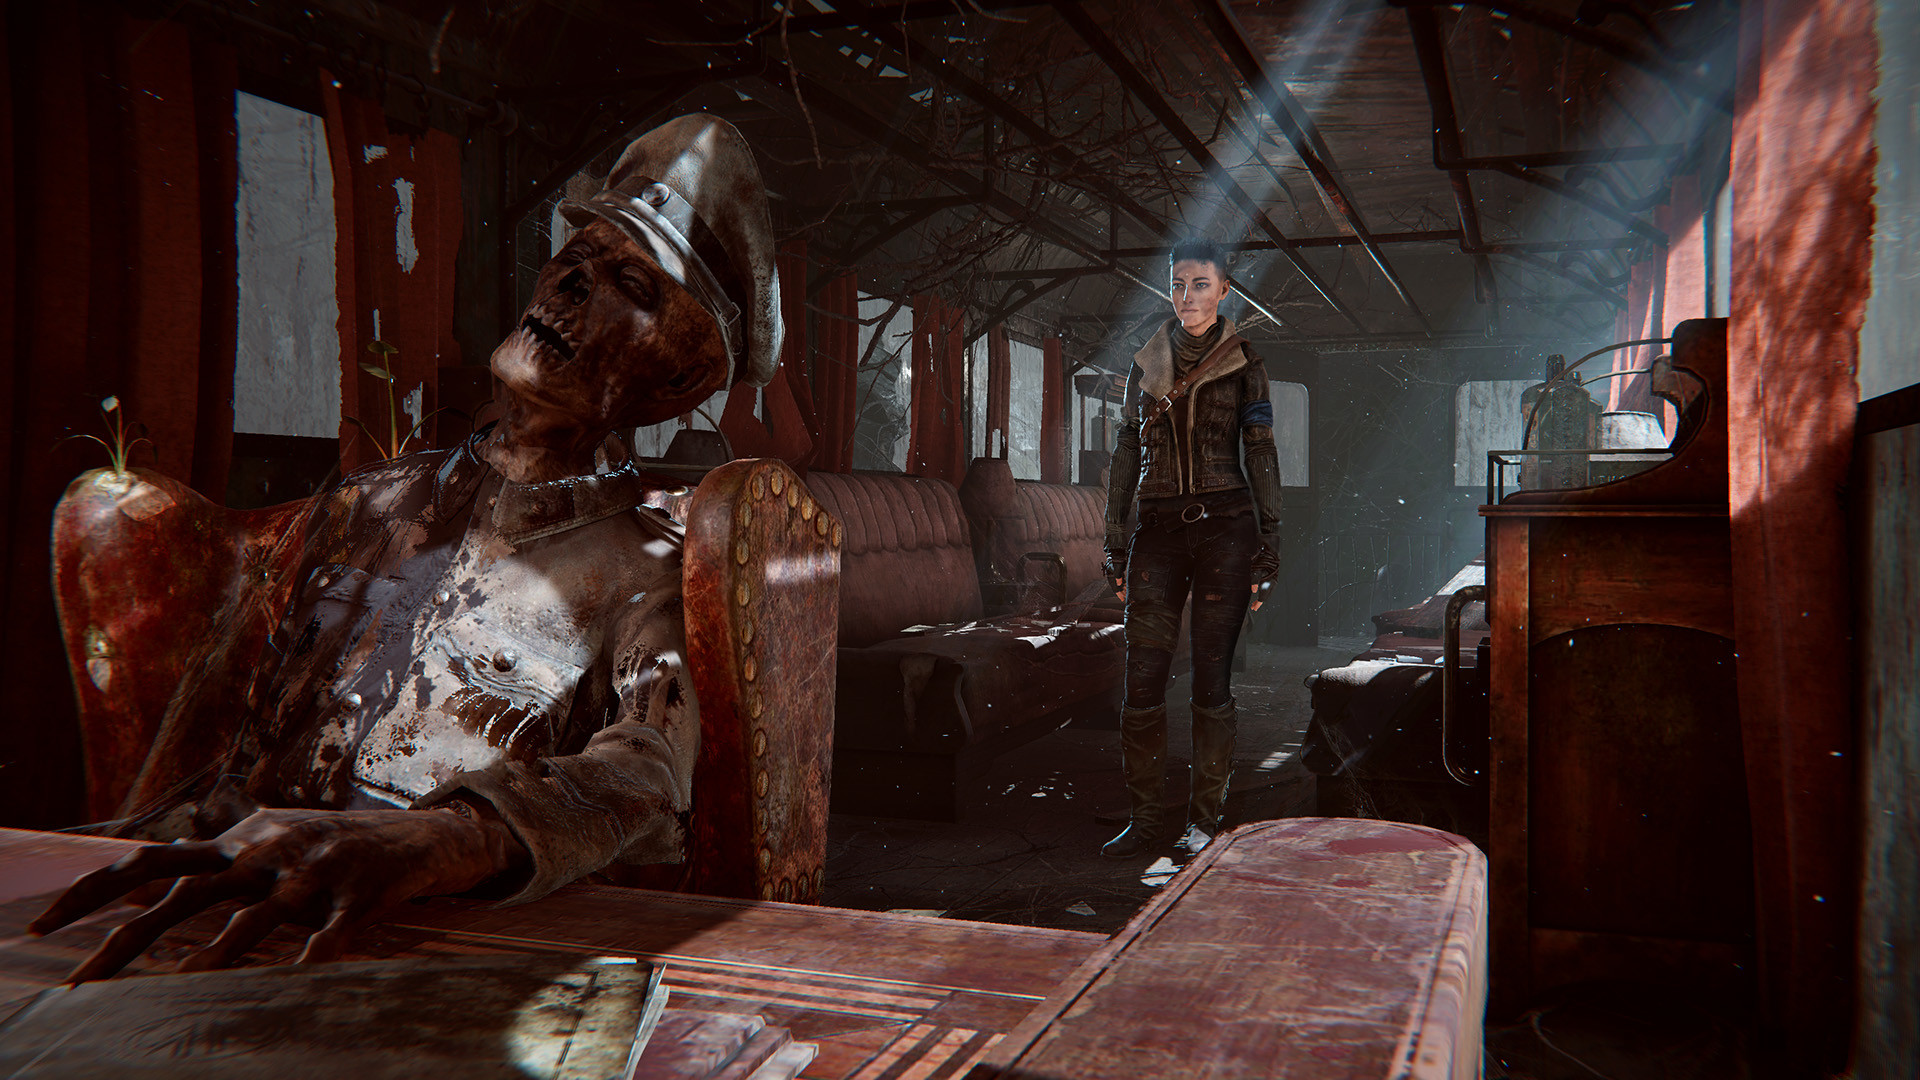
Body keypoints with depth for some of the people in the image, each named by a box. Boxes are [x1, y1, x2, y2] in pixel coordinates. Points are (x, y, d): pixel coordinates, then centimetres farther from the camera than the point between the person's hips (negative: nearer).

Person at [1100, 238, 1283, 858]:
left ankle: (1204, 820, 12)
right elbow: (1126, 456, 14)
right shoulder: (1146, 365, 14)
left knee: (1212, 682, 0)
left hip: (1224, 527, -2)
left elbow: (1262, 456, 2)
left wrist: (1268, 545, -5)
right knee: (1142, 680, -2)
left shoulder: (1242, 364, 5)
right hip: (1159, 529, 3)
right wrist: (1116, 544, 8)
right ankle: (1142, 819, 9)